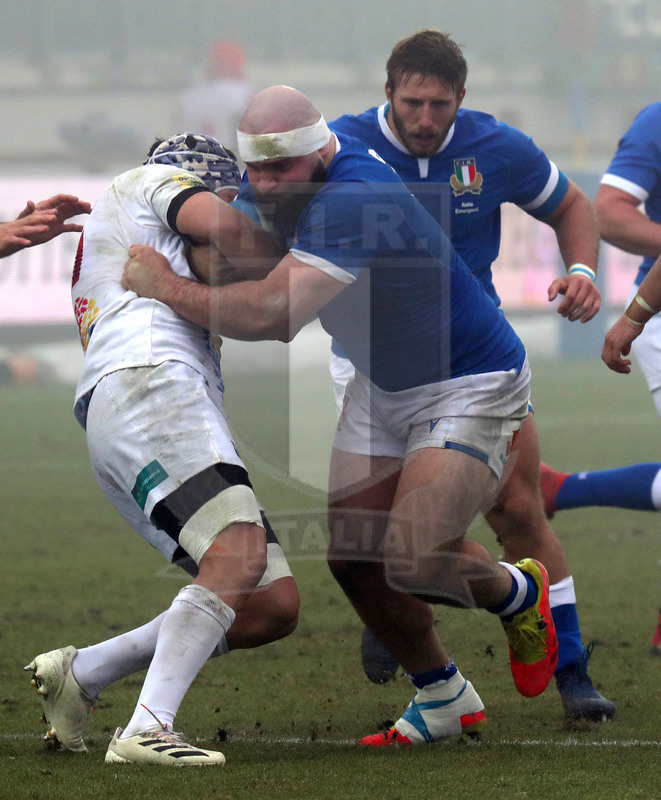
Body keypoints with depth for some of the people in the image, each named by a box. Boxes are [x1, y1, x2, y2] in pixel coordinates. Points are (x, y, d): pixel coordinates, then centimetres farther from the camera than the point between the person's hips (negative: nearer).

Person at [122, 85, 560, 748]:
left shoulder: (356, 201, -34)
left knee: (412, 561, -20)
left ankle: (518, 594, 13)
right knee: (354, 556, 2)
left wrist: (165, 288, -28)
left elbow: (273, 314, -42)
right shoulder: (268, 188, -6)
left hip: (469, 387, -9)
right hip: (382, 386, 9)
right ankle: (443, 700, 22)